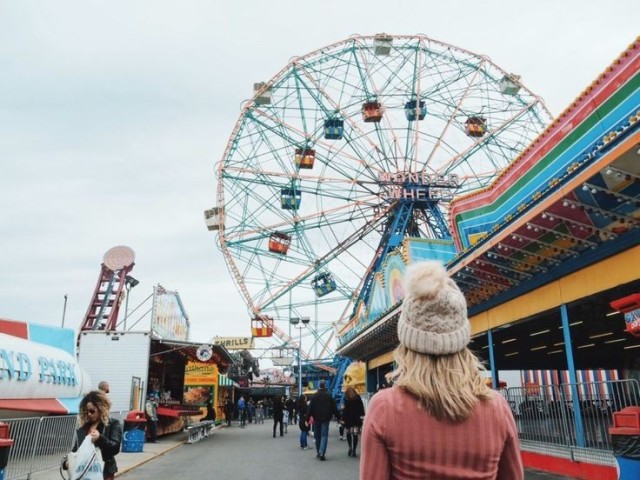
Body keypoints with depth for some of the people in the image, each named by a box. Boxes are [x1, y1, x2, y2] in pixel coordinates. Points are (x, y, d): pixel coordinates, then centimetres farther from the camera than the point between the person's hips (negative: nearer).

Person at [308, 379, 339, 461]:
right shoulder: (329, 396, 0)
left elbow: (310, 409, -2)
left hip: (316, 419, 1)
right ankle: (322, 452, -18)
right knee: (324, 435, -3)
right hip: (326, 418, -1)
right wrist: (338, 416, 10)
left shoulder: (314, 397, 0)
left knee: (317, 436, 14)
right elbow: (334, 408, 2)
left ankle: (318, 452, 22)